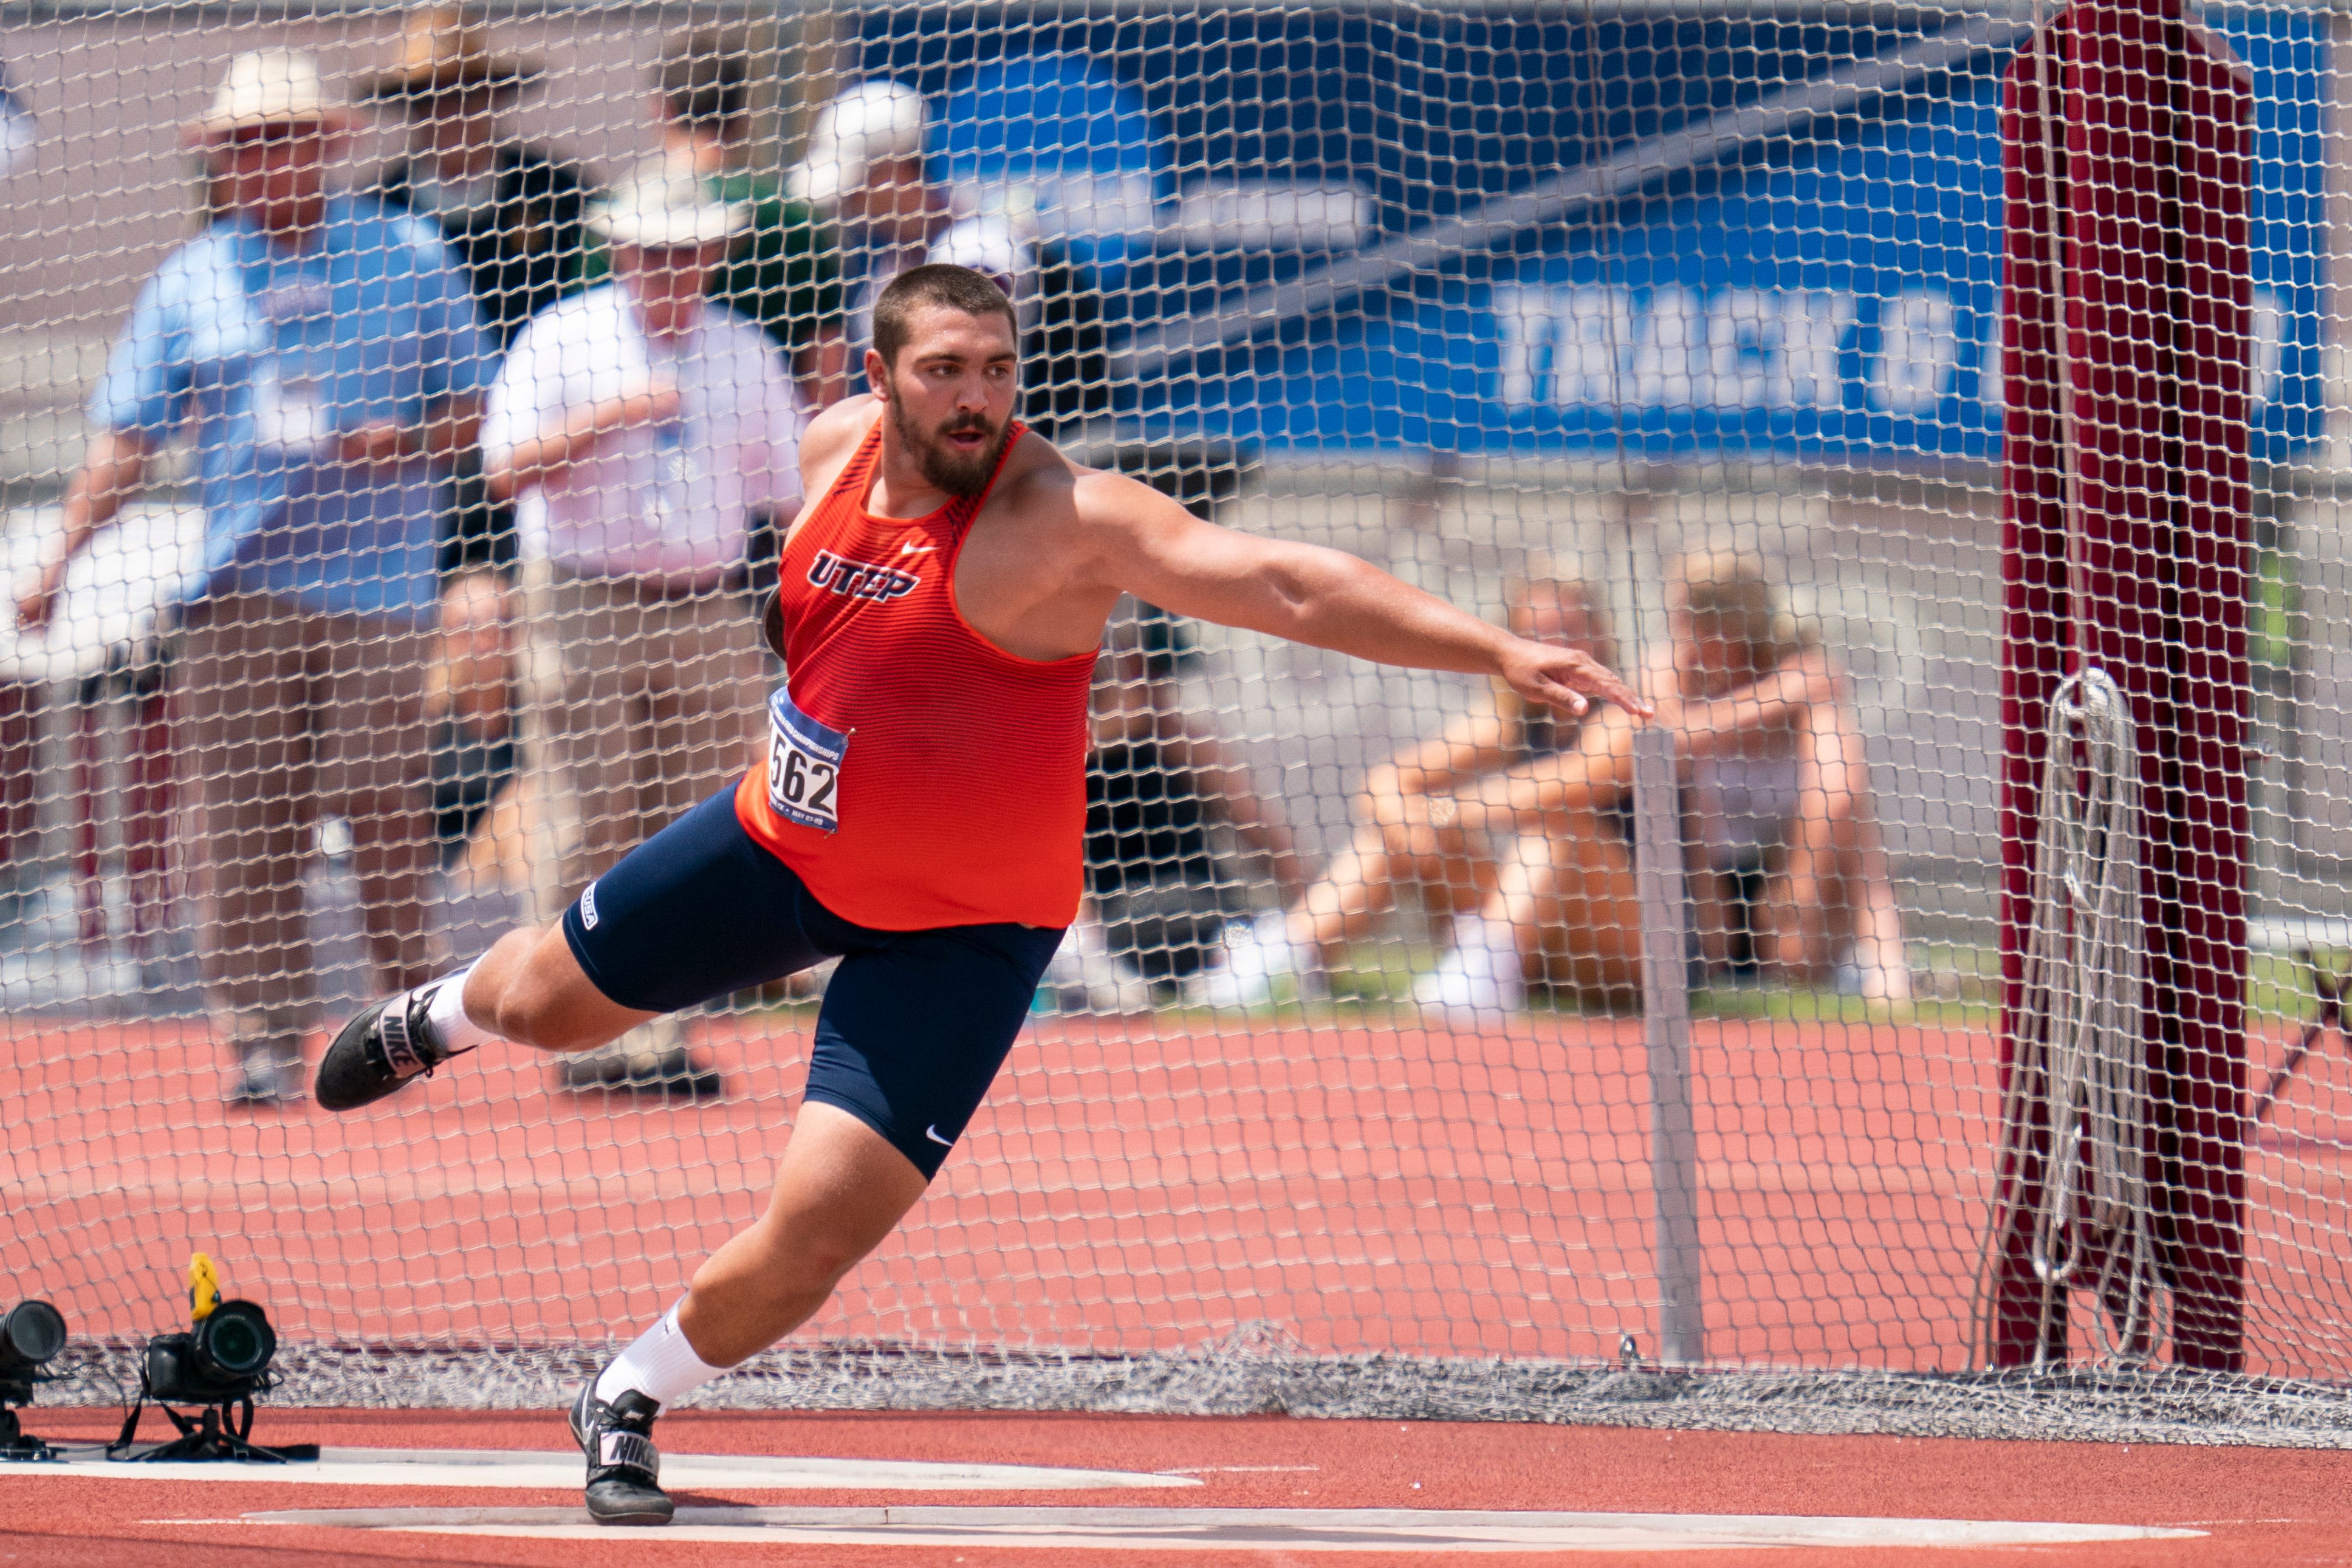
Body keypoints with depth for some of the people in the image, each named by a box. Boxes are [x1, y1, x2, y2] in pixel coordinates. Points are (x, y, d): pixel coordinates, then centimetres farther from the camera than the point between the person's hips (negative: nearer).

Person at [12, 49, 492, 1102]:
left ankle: (407, 1005, 9)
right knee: (244, 818, -4)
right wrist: (59, 559, -1)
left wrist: (406, 443, -10)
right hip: (241, 578, 2)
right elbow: (129, 436, 9)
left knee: (383, 803, -6)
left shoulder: (407, 259, 7)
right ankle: (263, 1033, 0)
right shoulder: (189, 281, 11)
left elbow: (471, 411, 11)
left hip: (378, 575, -2)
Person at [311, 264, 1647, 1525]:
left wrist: (1498, 652, -49)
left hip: (959, 930, -5)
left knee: (816, 1234, -13)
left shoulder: (1061, 519, -30)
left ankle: (631, 1402, 15)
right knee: (554, 1003, 25)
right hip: (782, 842, 5)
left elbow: (1290, 584, -41)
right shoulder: (835, 449, -11)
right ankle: (444, 1018, 63)